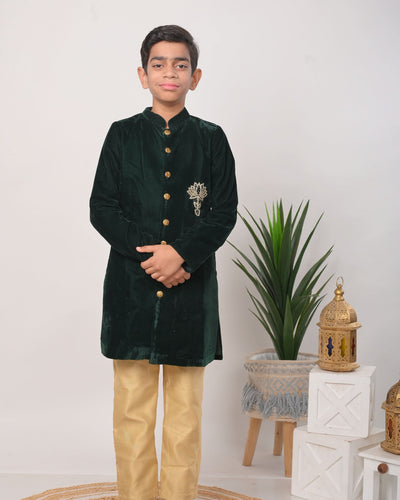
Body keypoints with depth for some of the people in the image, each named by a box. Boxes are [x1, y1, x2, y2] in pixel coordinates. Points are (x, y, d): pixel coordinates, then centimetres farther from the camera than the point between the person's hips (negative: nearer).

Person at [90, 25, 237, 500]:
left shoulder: (211, 138, 7)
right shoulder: (122, 135, 7)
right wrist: (147, 254, -11)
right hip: (131, 287, 0)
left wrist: (181, 253, -15)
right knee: (133, 407, 4)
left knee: (185, 408, 6)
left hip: (191, 289, 0)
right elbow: (101, 208, 2)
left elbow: (225, 212, 1)